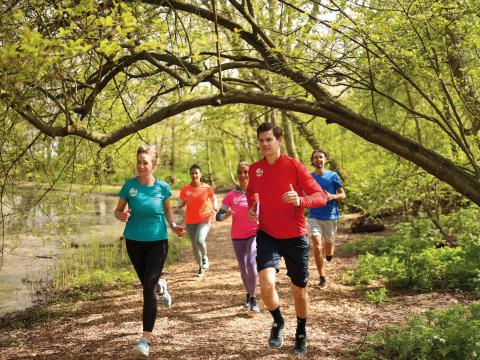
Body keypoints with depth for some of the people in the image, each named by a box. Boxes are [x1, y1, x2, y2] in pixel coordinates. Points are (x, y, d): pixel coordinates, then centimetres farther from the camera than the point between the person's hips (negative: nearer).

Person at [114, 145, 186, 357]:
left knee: (148, 288, -10)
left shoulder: (162, 187, -9)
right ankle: (161, 287, 56)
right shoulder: (129, 185, -9)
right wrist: (121, 216, -23)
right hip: (134, 241, 2)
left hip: (157, 241, -2)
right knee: (147, 284, 16)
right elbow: (118, 210, 1)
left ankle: (146, 339, -5)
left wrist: (173, 226, -9)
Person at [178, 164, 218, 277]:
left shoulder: (207, 188, -6)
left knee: (199, 240, -26)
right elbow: (179, 205, 2)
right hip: (190, 222, 2)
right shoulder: (185, 189, -4)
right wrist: (183, 203, -20)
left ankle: (205, 257, 6)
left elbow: (213, 199, 11)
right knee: (195, 246, 10)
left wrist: (214, 208, -7)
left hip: (204, 220, -2)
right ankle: (201, 267, 31)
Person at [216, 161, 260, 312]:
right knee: (243, 269, 10)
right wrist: (227, 214, -24)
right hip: (237, 237, 2)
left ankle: (253, 298, -7)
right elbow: (218, 216, -3)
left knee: (251, 264, -22)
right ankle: (249, 295, 33)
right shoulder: (231, 195, -2)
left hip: (254, 234, -2)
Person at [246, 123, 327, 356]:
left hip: (295, 237, -2)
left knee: (299, 290, 11)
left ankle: (301, 333, 38)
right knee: (266, 285, -20)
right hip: (267, 235, 2)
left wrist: (300, 200, -33)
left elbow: (321, 197, -13)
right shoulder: (255, 169, 1)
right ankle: (278, 322, 12)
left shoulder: (295, 166, -11)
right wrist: (252, 208, 2)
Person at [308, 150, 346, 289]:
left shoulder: (333, 176, -1)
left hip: (330, 216, 0)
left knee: (329, 253, 10)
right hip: (314, 217, 0)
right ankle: (322, 279, -8)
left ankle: (329, 253, 49)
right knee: (316, 246, -17)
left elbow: (343, 195, 3)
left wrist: (333, 196, -18)